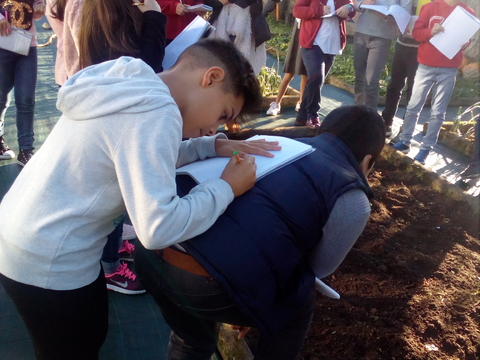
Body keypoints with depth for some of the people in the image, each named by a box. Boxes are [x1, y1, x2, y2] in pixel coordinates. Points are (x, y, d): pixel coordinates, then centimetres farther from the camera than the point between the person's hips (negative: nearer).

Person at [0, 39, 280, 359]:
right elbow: (159, 228, -31)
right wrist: (227, 188, -17)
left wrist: (214, 146, 4)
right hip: (48, 264, -9)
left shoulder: (130, 86, 2)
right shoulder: (155, 113, -27)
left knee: (93, 334, 26)